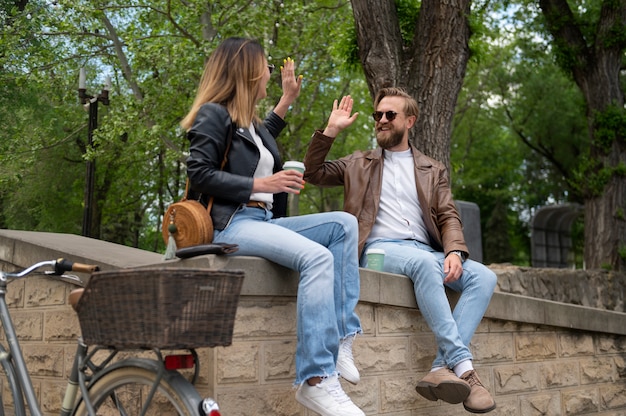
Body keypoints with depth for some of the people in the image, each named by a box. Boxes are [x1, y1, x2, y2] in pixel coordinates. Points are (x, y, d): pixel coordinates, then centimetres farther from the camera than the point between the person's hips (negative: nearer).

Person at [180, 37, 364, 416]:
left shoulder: (249, 121, 22)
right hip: (229, 225, -9)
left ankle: (341, 339, -13)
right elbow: (200, 173, -14)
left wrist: (288, 100, 43)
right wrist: (261, 184, -16)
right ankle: (316, 380, -33)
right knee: (317, 257, -29)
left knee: (343, 224, -4)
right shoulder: (214, 114, -4)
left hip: (262, 221, 9)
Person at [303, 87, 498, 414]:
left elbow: (448, 217, 11)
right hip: (378, 249, -3)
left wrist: (455, 252, -10)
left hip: (425, 252, 4)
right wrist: (331, 130, 4)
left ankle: (442, 369, -33)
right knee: (425, 262, -37)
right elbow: (312, 173, 12)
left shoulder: (433, 170, 22)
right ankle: (463, 366, -38)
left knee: (484, 277, -23)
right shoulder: (360, 164, 20)